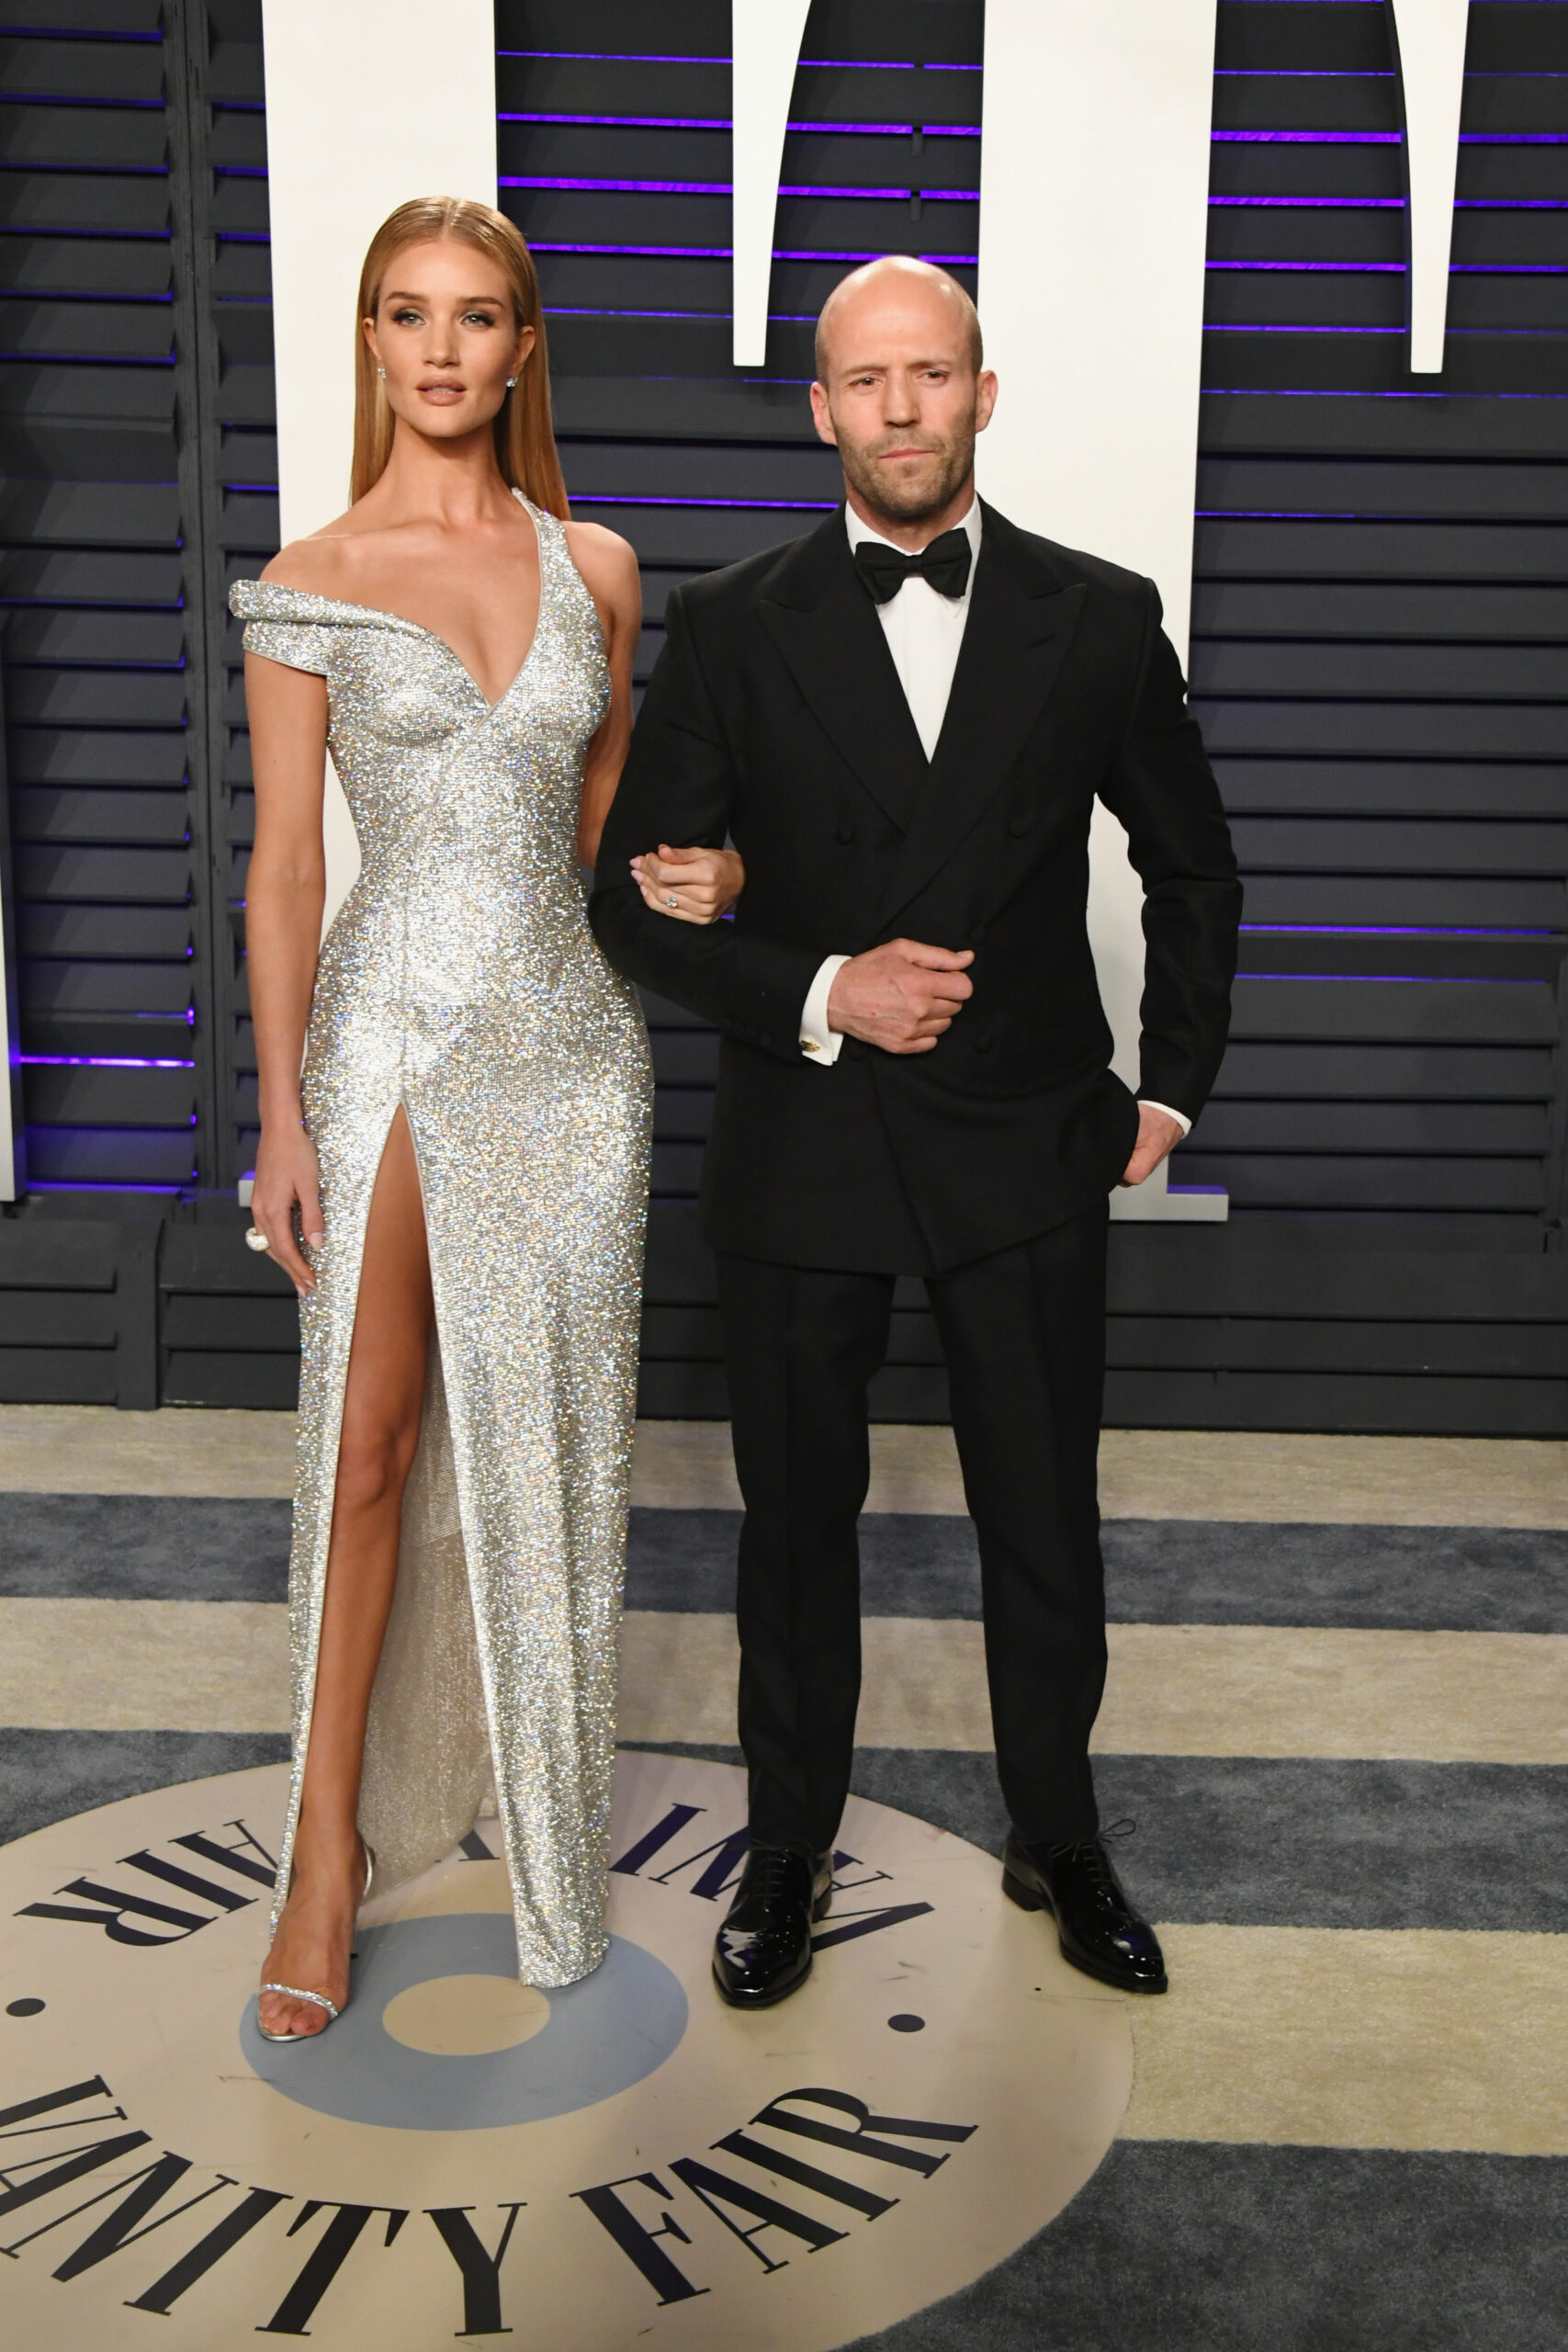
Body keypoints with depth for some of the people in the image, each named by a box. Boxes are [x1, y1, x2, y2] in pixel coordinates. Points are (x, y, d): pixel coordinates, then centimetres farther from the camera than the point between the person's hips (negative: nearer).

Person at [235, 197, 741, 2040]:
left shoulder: (594, 568, 7)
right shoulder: (308, 586, -1)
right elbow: (285, 866, -2)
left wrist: (695, 873, -6)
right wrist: (281, 1115, -6)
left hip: (569, 1039, 3)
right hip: (392, 1037, -3)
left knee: (541, 1443, 11)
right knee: (369, 1438, 0)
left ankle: (543, 1803, 31)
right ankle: (332, 1838, 16)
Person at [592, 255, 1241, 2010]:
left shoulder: (1098, 618, 0)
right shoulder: (730, 627, -2)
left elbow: (1193, 870, 12)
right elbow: (634, 896, -2)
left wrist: (1174, 1088, 8)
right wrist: (818, 995, -15)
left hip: (1027, 1156, 1)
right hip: (799, 1156, 0)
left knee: (1046, 1531, 11)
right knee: (797, 1525, 13)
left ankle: (1058, 1848, 35)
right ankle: (788, 1852, 34)